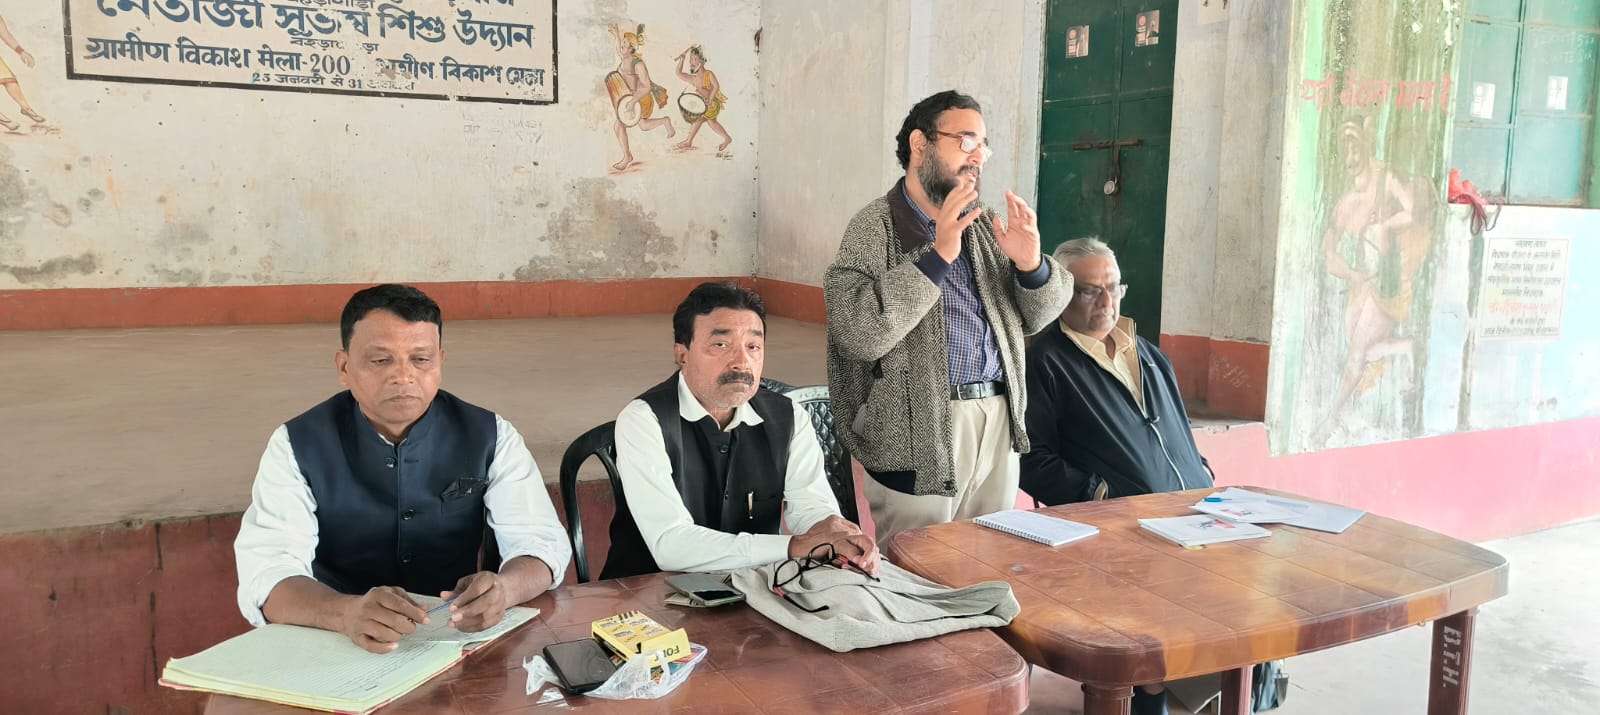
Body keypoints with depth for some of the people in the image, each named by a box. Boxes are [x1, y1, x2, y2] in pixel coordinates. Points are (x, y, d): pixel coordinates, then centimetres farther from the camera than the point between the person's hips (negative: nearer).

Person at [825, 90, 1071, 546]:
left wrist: (1031, 265, -6)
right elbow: (859, 336, -20)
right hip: (919, 430, -6)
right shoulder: (876, 226, -6)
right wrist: (936, 256, -23)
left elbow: (1033, 319, 16)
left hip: (998, 421, 6)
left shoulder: (983, 224, 11)